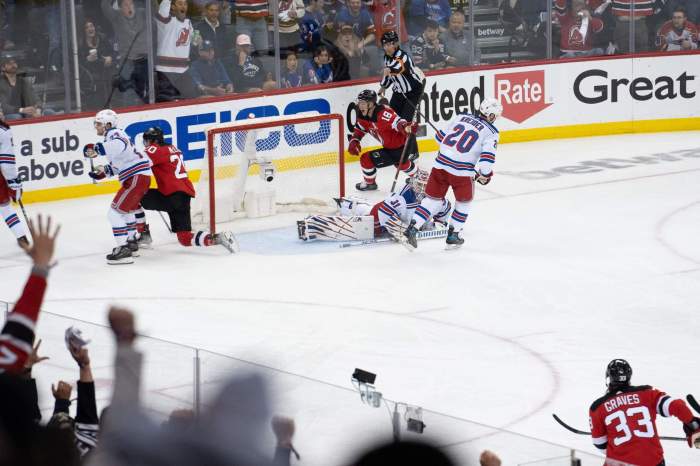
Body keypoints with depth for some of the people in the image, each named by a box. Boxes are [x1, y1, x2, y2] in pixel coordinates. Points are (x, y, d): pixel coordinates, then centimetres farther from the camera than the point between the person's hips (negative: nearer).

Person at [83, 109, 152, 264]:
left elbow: (120, 145, -36)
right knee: (127, 209, 30)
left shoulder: (114, 134, -10)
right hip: (138, 176, 11)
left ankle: (123, 249, -19)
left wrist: (96, 149, -43)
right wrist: (104, 171, 15)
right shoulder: (113, 135, 22)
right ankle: (131, 243, 42)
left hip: (137, 177, -11)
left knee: (115, 212, -14)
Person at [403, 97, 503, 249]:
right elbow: (487, 158, -12)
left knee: (433, 199, 17)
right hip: (462, 172, -4)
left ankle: (412, 228, 6)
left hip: (440, 164, 4)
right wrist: (485, 175, 6)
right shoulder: (491, 133, -1)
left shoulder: (461, 117, 13)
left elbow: (441, 137, 18)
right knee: (464, 202, 21)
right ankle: (453, 236, 22)